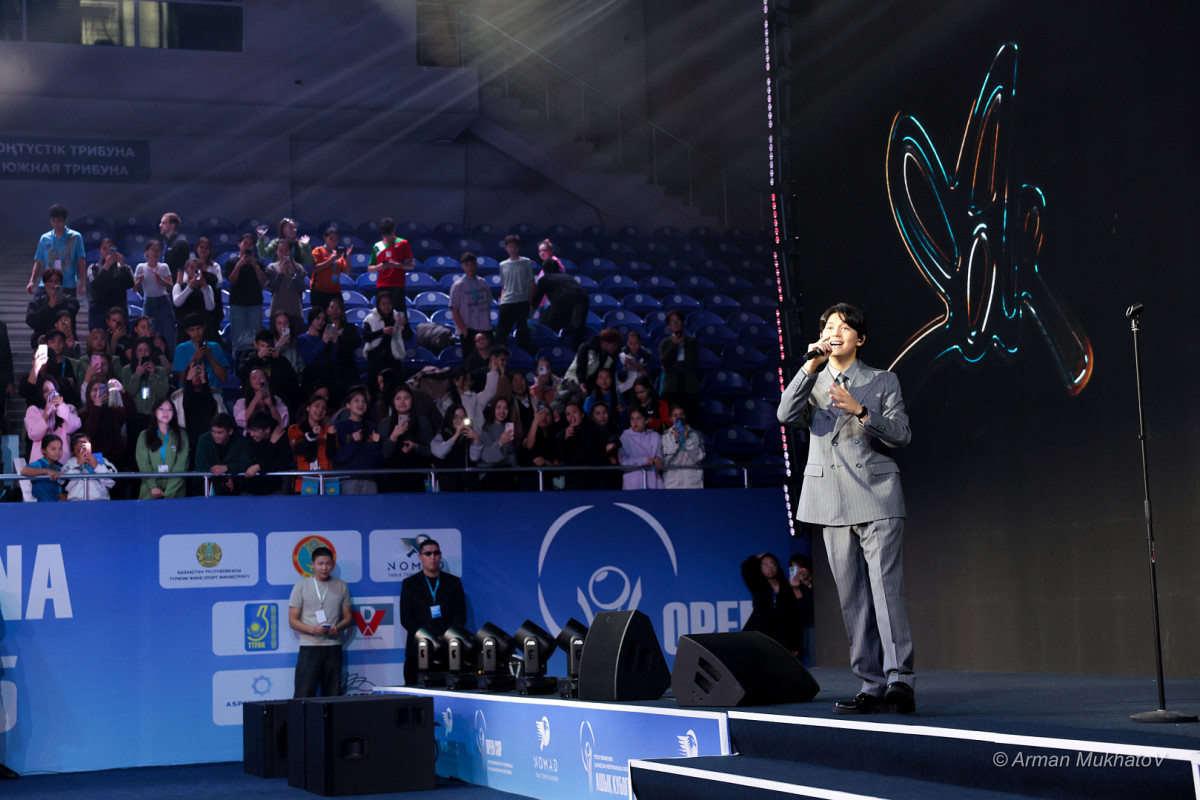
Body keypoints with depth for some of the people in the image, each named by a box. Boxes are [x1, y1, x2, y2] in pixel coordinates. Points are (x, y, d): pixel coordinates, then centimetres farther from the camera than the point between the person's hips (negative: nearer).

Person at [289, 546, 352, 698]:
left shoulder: (341, 586, 11)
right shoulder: (301, 586, 4)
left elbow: (348, 617, 13)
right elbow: (292, 620, 2)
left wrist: (338, 628, -9)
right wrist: (312, 629, -16)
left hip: (333, 647, 2)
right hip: (309, 647, -2)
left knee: (333, 695, 2)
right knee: (304, 695, -7)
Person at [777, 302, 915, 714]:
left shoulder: (882, 381, 11)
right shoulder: (811, 381, 16)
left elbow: (901, 433, 0)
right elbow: (786, 415, -3)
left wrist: (860, 410, -14)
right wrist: (811, 367, -11)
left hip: (877, 498, -3)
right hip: (832, 502, 3)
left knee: (886, 589, -15)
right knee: (852, 598, 2)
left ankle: (899, 678, -17)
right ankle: (872, 687, 4)